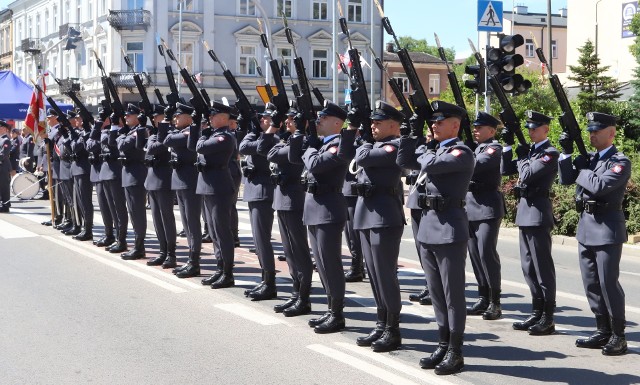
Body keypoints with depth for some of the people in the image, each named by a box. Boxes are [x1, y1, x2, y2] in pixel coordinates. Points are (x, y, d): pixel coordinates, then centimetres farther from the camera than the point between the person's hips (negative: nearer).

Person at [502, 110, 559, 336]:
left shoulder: (550, 153, -10)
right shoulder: (530, 150, 15)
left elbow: (527, 175, -20)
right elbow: (506, 170, 14)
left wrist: (522, 157, -5)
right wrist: (508, 146, 7)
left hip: (538, 212, -9)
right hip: (525, 210, 9)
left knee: (542, 266, -4)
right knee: (529, 266, 12)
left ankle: (548, 319, 1)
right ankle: (537, 313, 20)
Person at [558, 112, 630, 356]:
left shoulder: (620, 162, -8)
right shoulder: (588, 159, 14)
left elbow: (599, 185, -22)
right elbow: (566, 179, 6)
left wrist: (582, 172, -7)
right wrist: (567, 153, -3)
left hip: (607, 228, -7)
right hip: (586, 226, 8)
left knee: (608, 283, -5)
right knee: (591, 283, 11)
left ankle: (618, 336, 4)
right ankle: (603, 332, 20)